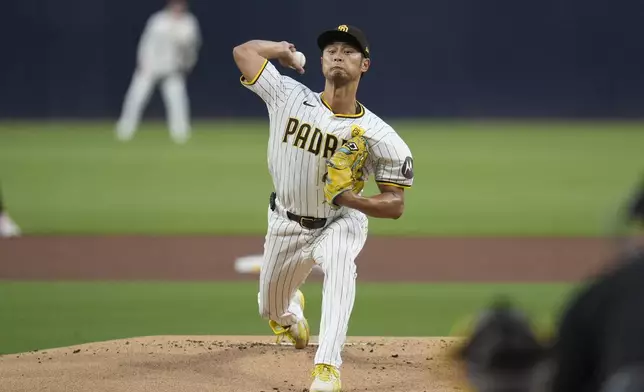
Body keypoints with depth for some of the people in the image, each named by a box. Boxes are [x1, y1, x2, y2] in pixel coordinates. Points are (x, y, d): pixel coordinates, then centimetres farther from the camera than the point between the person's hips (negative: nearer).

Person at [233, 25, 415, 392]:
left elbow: (395, 206, -20)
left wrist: (349, 197, -36)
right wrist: (285, 49, 4)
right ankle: (292, 312, 59)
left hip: (341, 222, -3)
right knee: (272, 310, 17)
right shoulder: (290, 97, -17)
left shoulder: (379, 136, -22)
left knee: (340, 262, -38)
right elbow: (243, 51, -9)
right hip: (287, 224, 3)